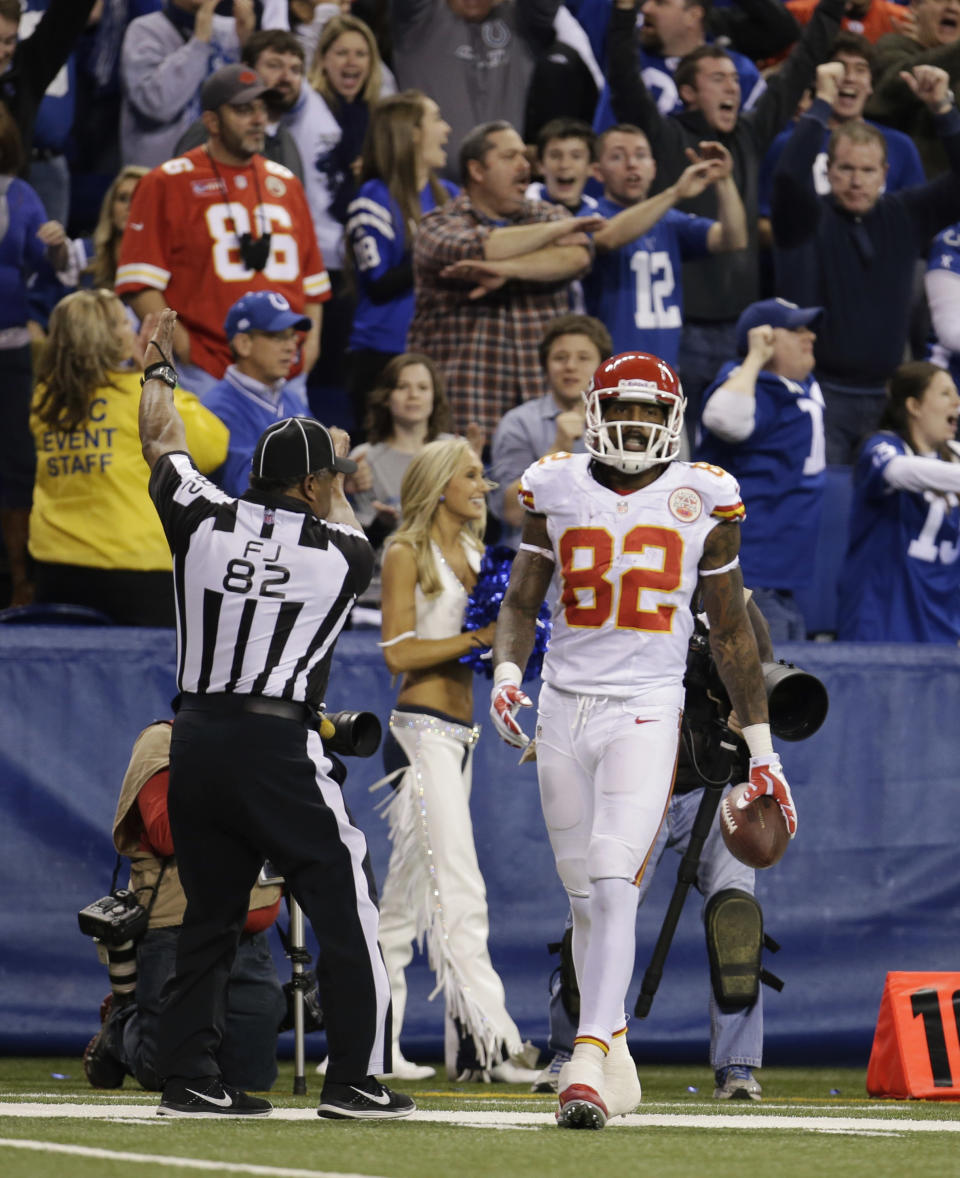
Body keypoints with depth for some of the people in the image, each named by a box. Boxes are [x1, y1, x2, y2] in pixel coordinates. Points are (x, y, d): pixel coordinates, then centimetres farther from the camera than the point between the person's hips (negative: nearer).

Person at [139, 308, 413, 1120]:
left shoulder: (205, 522, 5)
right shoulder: (343, 555, -1)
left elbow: (162, 445, 22)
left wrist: (157, 368, 37)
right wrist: (337, 484, 42)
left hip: (196, 740, 5)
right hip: (279, 745, -5)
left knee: (210, 913, 13)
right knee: (347, 908, 2)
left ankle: (189, 1076, 11)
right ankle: (356, 1077, -3)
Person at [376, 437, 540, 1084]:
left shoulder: (474, 556, 18)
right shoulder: (407, 555, -5)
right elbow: (399, 653, -12)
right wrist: (477, 638, -16)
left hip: (461, 733, 8)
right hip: (422, 731, -8)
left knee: (409, 891, 9)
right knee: (459, 889, -14)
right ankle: (484, 1039, -19)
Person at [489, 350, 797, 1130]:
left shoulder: (703, 501, 2)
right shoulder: (557, 490, 6)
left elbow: (731, 631, 9)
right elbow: (521, 601, 11)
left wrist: (762, 748, 9)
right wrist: (506, 675, -9)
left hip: (647, 713, -3)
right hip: (564, 707, 3)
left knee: (614, 886, -17)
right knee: (587, 901, 8)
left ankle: (586, 1069, -24)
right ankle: (613, 1053, 21)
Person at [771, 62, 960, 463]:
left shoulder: (905, 216, 9)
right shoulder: (809, 218, -2)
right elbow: (789, 173, -21)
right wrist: (822, 102, -21)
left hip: (885, 395, 4)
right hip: (822, 392, -4)